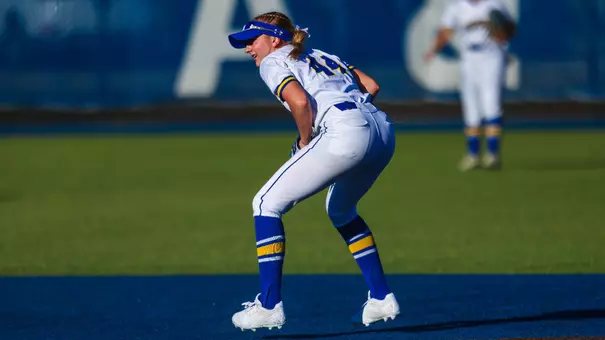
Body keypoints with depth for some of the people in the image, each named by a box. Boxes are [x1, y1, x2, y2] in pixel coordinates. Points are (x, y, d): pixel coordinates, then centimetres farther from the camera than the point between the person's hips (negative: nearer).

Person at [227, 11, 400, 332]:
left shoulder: (273, 61, 9)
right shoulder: (320, 55, 32)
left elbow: (300, 101, -10)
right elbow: (371, 86, 26)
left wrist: (305, 141, 5)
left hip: (345, 133, -8)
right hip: (383, 129, 8)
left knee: (267, 204, 2)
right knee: (340, 210, 32)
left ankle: (269, 306, -2)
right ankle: (381, 298, 26)